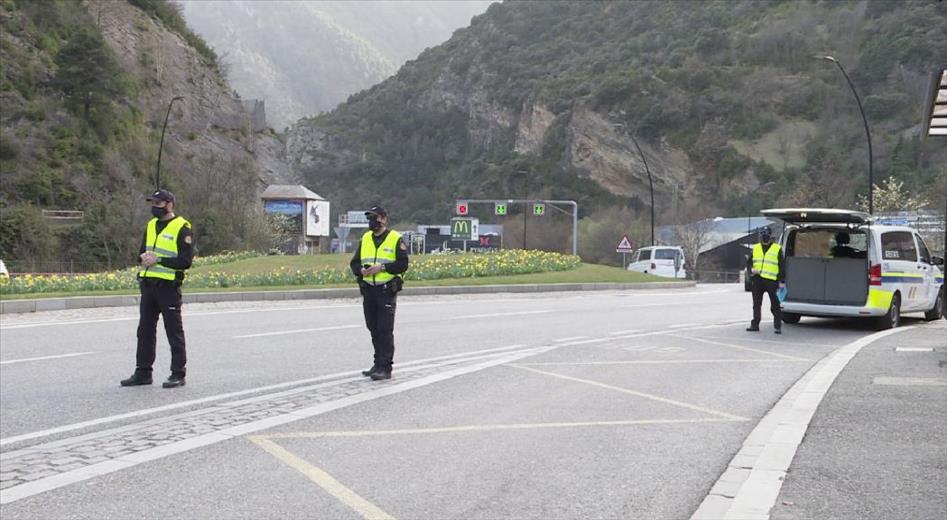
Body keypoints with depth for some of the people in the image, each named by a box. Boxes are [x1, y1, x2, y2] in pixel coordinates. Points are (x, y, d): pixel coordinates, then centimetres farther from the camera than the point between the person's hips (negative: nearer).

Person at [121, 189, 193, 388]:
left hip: (168, 286, -8)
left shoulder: (182, 228, -9)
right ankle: (143, 372, 19)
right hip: (148, 284, 8)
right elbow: (141, 252, 20)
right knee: (145, 331, 11)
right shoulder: (151, 225, 15)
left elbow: (186, 261, -15)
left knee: (174, 331, -2)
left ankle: (178, 374, 4)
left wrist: (159, 260, -19)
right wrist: (144, 257, -4)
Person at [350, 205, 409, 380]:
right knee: (373, 329, 11)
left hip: (387, 290, -6)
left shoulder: (395, 239, -3)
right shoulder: (365, 238, 14)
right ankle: (378, 363, 21)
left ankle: (385, 367, -5)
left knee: (385, 330, -7)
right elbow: (355, 262, 14)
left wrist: (382, 267, -19)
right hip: (368, 290, 6)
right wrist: (361, 270, -8)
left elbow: (403, 264, -10)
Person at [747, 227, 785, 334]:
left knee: (775, 305, -4)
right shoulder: (755, 248, 14)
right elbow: (750, 262, 19)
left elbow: (782, 266, 1)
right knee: (756, 304, 10)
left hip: (771, 280, -4)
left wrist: (782, 281, -4)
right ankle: (755, 324, 18)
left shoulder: (777, 249, 2)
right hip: (757, 279, 4)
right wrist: (752, 269, -4)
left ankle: (777, 326, 0)